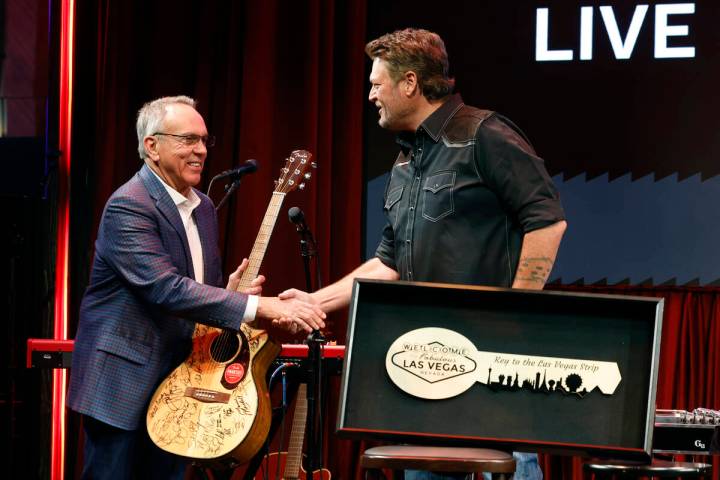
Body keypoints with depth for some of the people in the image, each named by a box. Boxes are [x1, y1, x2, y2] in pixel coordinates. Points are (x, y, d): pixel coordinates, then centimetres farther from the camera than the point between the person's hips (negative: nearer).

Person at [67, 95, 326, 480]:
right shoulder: (128, 206, -16)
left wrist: (229, 293, -5)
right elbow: (166, 288, -27)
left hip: (176, 383, 8)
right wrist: (260, 306, -31)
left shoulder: (203, 208, 12)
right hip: (123, 382, -8)